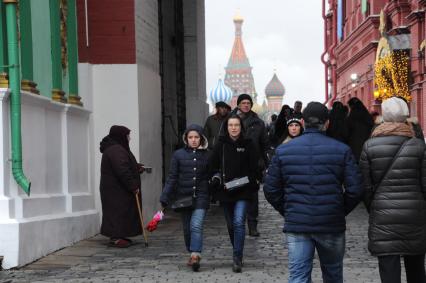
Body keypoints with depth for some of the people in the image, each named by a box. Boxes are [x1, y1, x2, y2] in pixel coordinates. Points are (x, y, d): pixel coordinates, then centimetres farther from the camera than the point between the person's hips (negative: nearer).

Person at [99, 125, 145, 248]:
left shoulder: (118, 149, 15)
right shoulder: (116, 150, -20)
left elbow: (125, 166, 26)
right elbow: (123, 171, -26)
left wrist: (137, 167, 10)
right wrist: (133, 186, -22)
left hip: (116, 189, 11)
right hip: (116, 190, -11)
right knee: (118, 211, -9)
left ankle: (118, 236, 18)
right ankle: (115, 238, -8)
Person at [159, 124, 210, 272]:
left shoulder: (206, 155, 3)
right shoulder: (178, 154, 2)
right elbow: (172, 177, 1)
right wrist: (165, 197, -4)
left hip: (201, 197, -2)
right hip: (183, 197, 2)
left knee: (196, 226, -16)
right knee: (187, 228, 9)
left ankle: (195, 256, -22)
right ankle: (193, 254, 25)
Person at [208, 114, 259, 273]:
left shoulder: (247, 144, 2)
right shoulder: (221, 145, 6)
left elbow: (254, 167, 3)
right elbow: (213, 166, 8)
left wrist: (247, 181, -10)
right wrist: (217, 178, -8)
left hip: (243, 191, -3)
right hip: (225, 191, 3)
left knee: (239, 222, -17)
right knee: (231, 225, 12)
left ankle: (237, 258, -14)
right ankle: (238, 255, 30)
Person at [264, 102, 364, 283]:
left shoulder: (283, 151, 1)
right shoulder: (342, 150, -4)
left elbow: (271, 189, 2)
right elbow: (355, 190, -8)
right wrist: (341, 211, 8)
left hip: (296, 226, 0)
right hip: (332, 226, 0)